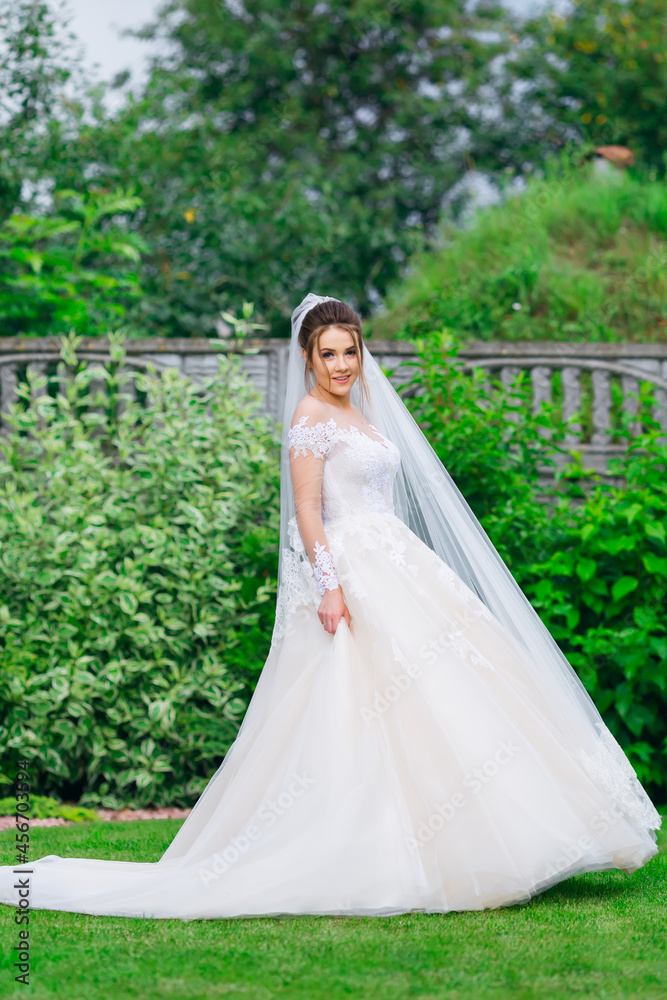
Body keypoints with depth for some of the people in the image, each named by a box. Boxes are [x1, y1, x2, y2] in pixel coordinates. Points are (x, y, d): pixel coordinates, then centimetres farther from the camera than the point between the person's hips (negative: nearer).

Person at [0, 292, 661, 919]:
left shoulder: (359, 413, 19)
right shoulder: (310, 415, -8)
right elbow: (307, 508, -14)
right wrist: (330, 584, -22)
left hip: (393, 571, 9)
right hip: (351, 575, -9)